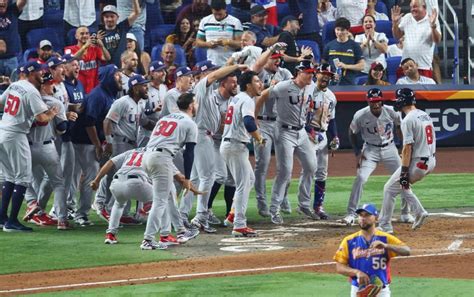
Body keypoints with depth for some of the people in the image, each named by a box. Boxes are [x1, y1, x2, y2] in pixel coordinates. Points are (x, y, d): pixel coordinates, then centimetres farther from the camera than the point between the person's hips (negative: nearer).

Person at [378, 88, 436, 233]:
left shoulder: (408, 120, -16)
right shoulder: (425, 115, 11)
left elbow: (408, 147, -20)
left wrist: (404, 171, -19)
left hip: (417, 163, -9)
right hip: (431, 161, 9)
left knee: (390, 189, 5)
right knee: (402, 184, 28)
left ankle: (384, 225, 7)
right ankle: (419, 212, 19)